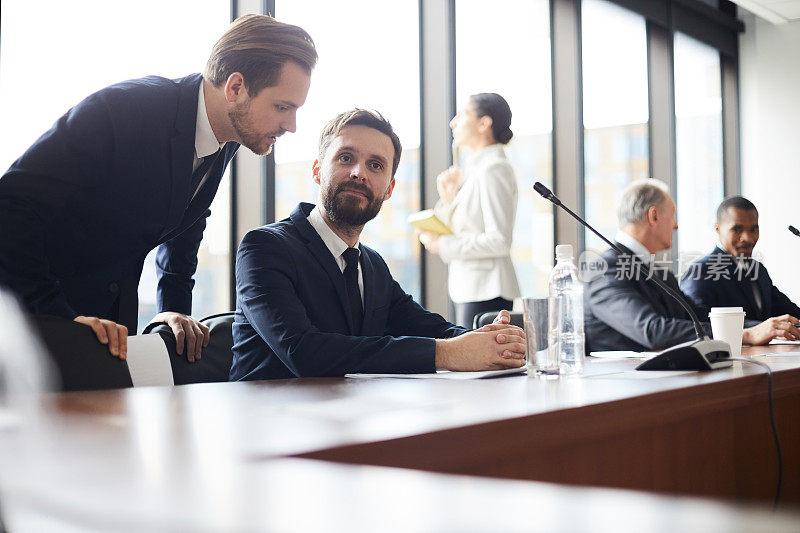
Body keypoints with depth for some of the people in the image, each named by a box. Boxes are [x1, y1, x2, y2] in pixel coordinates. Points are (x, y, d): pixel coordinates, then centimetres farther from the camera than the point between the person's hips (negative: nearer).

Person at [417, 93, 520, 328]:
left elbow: (499, 241, -20)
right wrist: (448, 197, 5)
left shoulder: (494, 170, -12)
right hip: (469, 290, 9)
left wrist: (443, 244, -14)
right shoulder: (477, 169, 17)